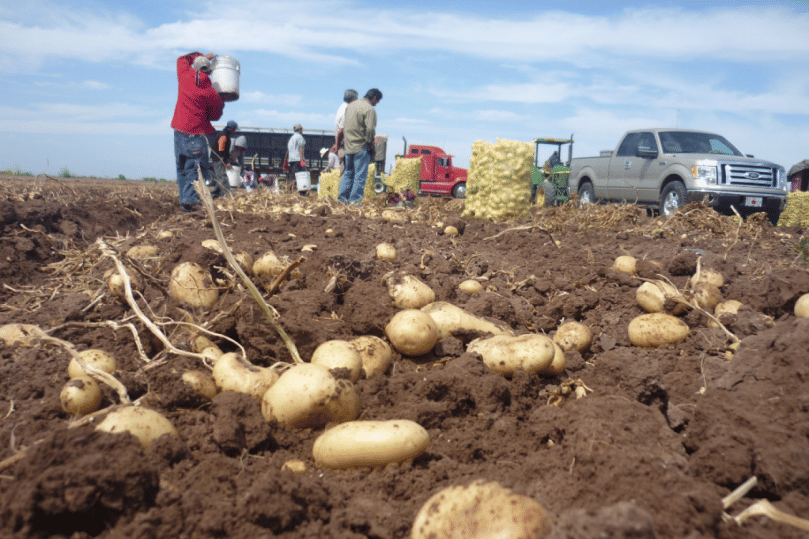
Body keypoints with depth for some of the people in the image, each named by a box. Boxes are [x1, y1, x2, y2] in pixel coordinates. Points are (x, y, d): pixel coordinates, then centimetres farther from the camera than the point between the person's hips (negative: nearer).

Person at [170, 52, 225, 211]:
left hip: (179, 131, 5)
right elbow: (215, 115, 4)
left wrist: (201, 56, 29)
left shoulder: (184, 77, 3)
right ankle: (191, 200, -19)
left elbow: (182, 59, 25)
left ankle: (183, 199, 11)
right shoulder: (210, 92, -8)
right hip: (196, 134, -5)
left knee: (181, 168, 13)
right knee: (196, 168, -5)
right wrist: (221, 102, 19)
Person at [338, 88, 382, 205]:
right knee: (360, 175, -1)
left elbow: (344, 127, 17)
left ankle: (342, 197, 16)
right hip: (361, 147, -8)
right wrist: (370, 143, -8)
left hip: (348, 146, 8)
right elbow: (370, 129, -21)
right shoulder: (369, 109, -12)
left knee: (348, 172, 16)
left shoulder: (350, 106, 14)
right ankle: (354, 200, -3)